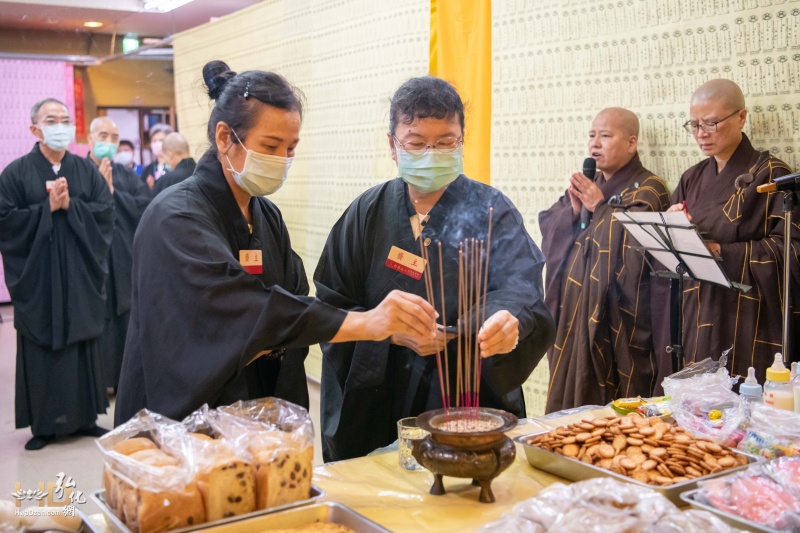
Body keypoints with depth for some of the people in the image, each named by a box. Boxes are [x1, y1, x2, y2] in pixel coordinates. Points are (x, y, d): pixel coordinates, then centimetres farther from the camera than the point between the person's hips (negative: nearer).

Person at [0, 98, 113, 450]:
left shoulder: (87, 170, 8)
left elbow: (105, 213, -2)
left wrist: (69, 205, -14)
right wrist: (47, 208, -13)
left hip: (80, 279, 2)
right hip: (37, 280, -2)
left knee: (83, 346, 7)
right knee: (42, 350, 1)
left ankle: (85, 417, 18)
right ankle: (43, 424, 12)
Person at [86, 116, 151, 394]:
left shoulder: (128, 175, 12)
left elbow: (145, 207, -3)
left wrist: (112, 192, -9)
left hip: (126, 262, 4)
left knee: (129, 324, 8)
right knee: (98, 325, 0)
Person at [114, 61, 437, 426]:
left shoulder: (266, 215, 4)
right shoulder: (176, 218, -18)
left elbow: (291, 303, 2)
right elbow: (234, 308, -33)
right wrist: (362, 323, -39)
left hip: (262, 411, 6)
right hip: (186, 419, -6)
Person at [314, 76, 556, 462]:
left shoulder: (491, 211, -1)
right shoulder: (368, 213, 5)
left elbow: (519, 287, -17)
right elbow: (332, 305, 2)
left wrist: (507, 318, -40)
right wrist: (392, 332, -14)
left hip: (472, 400, -1)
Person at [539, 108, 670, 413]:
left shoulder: (647, 190, -5)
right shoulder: (586, 185, 15)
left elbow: (636, 237, -22)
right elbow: (547, 226, 9)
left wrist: (600, 208, -13)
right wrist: (572, 209, -8)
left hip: (617, 316, -6)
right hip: (573, 309, 6)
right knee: (570, 398, 10)